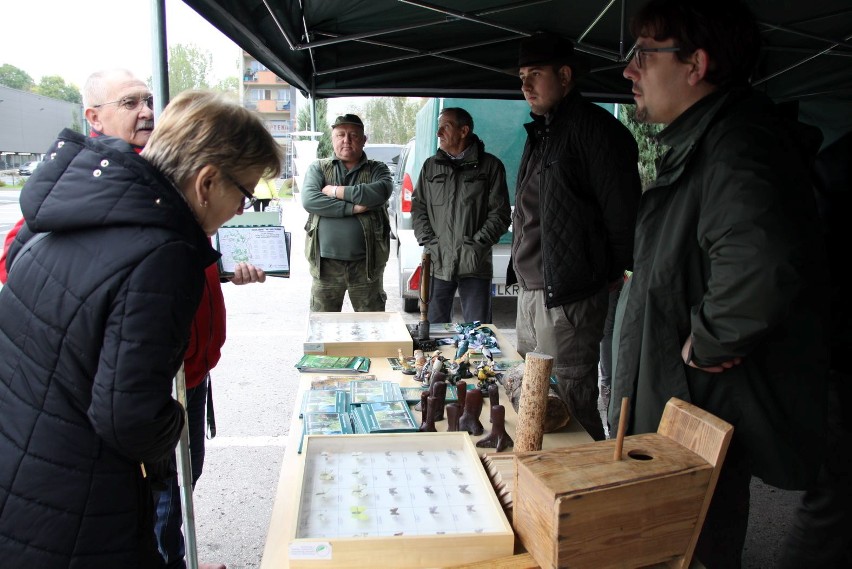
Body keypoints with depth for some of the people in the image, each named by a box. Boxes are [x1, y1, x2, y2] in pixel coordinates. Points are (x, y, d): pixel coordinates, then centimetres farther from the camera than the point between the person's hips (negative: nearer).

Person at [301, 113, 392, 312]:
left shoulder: (377, 169, 6)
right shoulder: (318, 168, 7)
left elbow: (381, 191, -16)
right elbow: (309, 200, -11)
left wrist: (335, 191, -11)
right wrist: (353, 208, -16)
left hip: (366, 263, 0)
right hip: (326, 263, 1)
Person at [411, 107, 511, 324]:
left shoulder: (490, 165, 3)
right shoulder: (430, 166, 14)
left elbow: (500, 213, 0)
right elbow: (417, 208, 12)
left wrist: (477, 245, -10)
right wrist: (429, 243, -2)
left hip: (475, 265, -3)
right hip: (437, 263, 3)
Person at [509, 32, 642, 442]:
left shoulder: (593, 128, -11)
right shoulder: (540, 133, 18)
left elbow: (623, 212, -14)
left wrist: (611, 276, -7)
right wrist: (522, 267, 17)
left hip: (569, 296, -10)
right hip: (530, 291, 10)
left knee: (574, 403, -2)